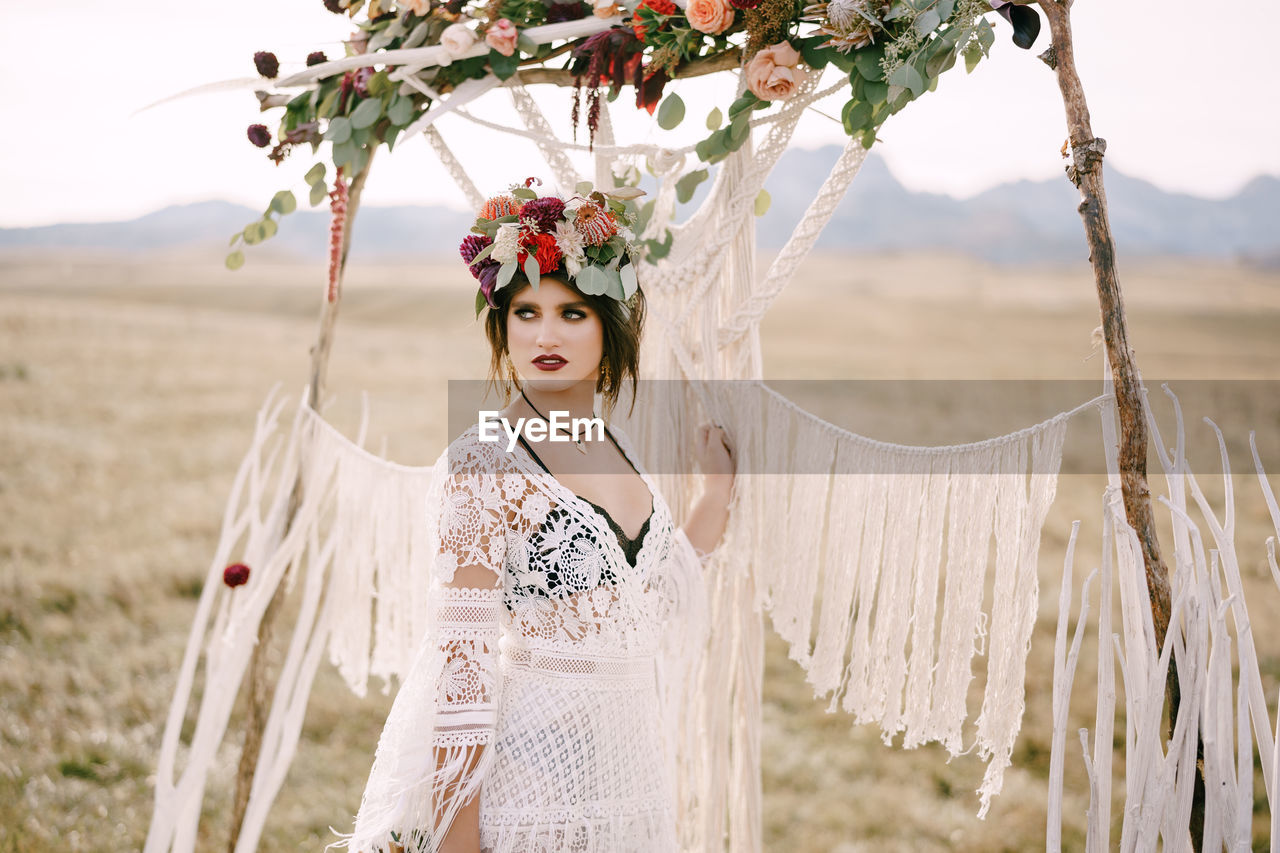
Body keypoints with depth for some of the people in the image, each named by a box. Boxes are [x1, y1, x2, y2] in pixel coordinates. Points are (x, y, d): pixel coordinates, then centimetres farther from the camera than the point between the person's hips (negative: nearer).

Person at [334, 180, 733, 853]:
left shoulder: (613, 445, 6)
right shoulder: (486, 462, -15)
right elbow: (461, 652, -18)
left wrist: (716, 489, 14)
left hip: (625, 767, 7)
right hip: (529, 775, -7)